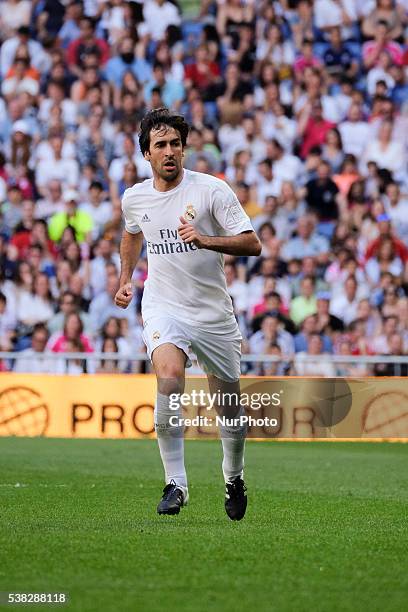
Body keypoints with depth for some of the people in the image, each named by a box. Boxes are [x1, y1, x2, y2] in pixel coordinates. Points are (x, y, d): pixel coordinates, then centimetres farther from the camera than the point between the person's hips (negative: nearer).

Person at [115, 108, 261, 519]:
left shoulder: (212, 190, -9)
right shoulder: (135, 198, 4)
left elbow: (252, 244, -13)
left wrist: (205, 239, -26)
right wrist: (125, 280, 20)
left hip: (213, 312, -1)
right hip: (163, 307, 1)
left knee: (229, 402, 6)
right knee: (169, 374, -28)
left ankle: (233, 477, 36)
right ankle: (175, 484, -24)